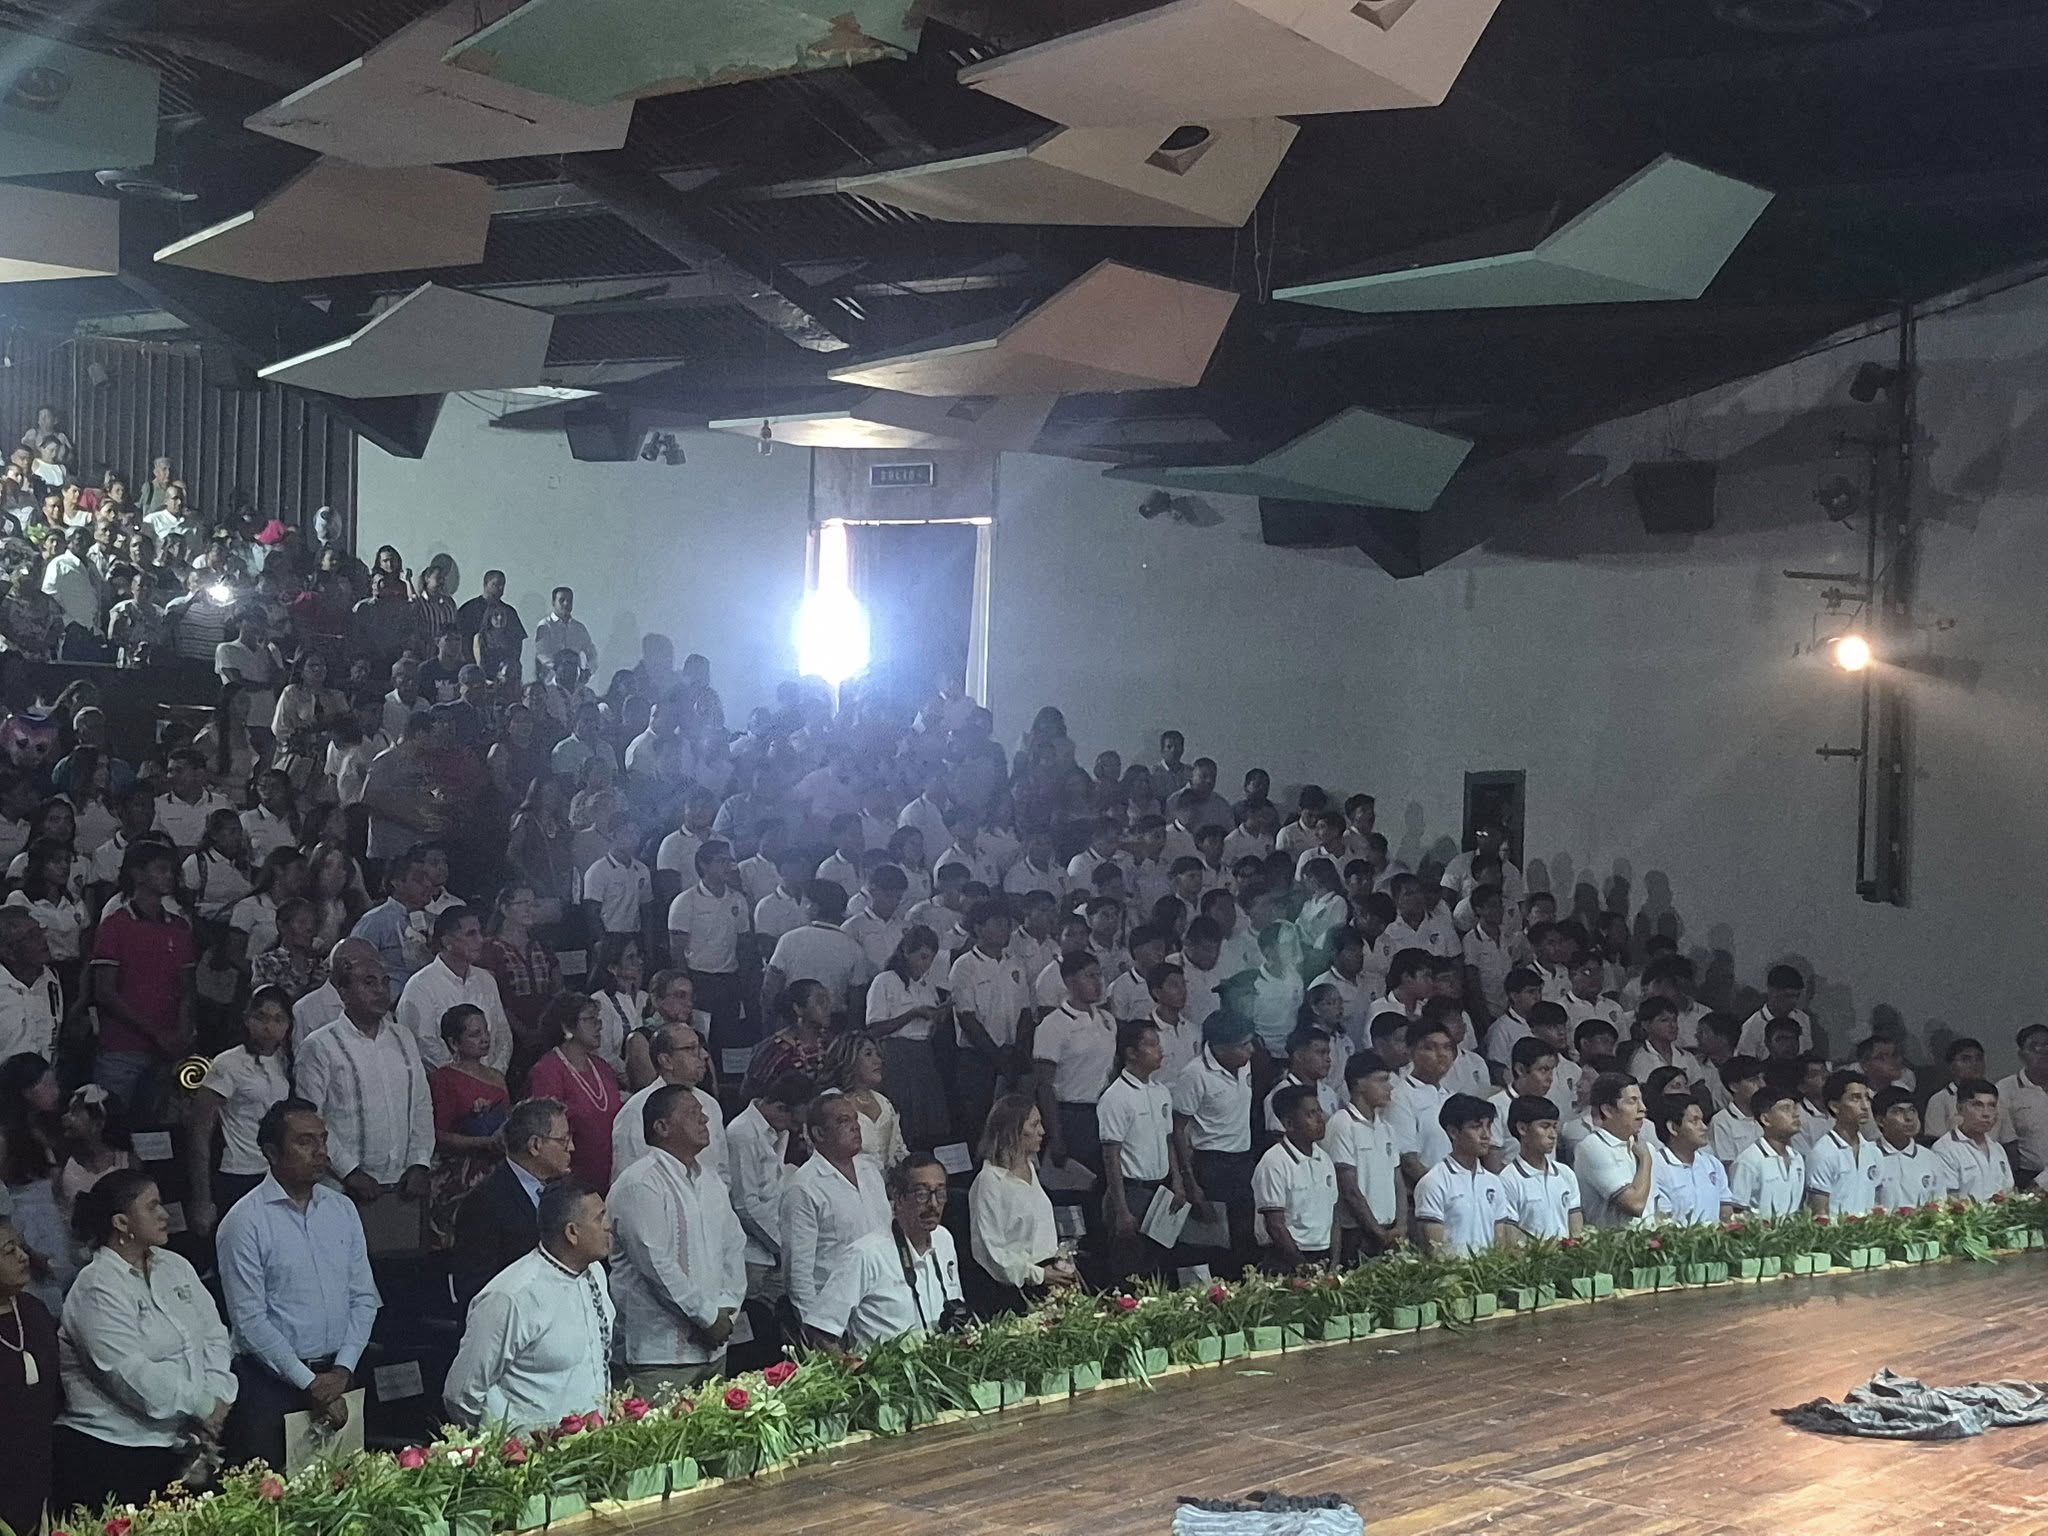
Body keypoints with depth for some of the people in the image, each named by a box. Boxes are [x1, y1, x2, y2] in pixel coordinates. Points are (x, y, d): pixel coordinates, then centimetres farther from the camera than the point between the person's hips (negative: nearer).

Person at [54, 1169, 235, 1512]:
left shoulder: (176, 1268, 12)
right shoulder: (97, 1290, -13)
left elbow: (214, 1338, 9)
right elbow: (133, 1375, -19)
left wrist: (217, 1398, -8)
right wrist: (202, 1407, -13)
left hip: (179, 1445, 7)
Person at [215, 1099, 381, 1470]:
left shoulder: (342, 1209, 9)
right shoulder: (245, 1221, -8)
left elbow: (364, 1298, 9)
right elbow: (249, 1321, -11)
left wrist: (342, 1370, -4)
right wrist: (309, 1383, -12)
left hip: (337, 1375, 5)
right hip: (271, 1380, -4)